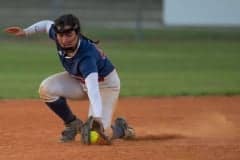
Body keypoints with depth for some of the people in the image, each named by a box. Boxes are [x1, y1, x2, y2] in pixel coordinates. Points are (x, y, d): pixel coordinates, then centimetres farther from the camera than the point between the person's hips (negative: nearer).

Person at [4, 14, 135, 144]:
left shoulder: (86, 56, -40)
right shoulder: (57, 34, -21)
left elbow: (93, 89, -53)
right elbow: (48, 24, 5)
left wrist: (97, 118, -65)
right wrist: (26, 32, -1)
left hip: (106, 84, -7)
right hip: (79, 80, 7)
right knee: (46, 88, -20)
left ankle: (120, 128, 15)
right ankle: (73, 123, 1)